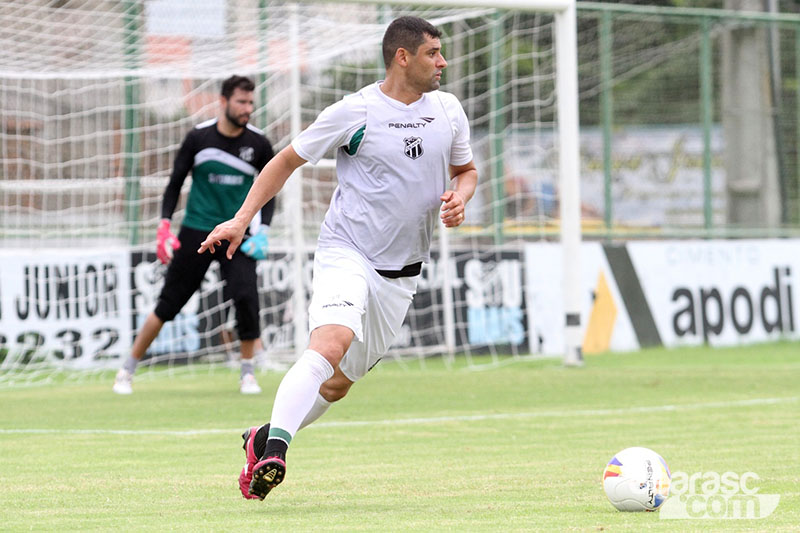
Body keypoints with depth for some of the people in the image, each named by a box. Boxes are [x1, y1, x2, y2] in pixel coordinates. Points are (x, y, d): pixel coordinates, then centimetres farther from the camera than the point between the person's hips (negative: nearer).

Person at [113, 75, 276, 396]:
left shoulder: (258, 144, -1)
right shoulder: (198, 138, -4)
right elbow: (175, 183, 5)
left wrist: (263, 231, -3)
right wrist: (165, 225, -7)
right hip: (196, 232, -1)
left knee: (246, 297, -20)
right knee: (168, 304, 0)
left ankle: (247, 373, -2)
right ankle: (127, 371, 14)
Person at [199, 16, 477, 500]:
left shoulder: (448, 110, 6)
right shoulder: (355, 112, -9)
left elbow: (467, 170, 22)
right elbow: (289, 159, 1)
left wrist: (458, 198, -2)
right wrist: (242, 219, -8)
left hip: (402, 272, 6)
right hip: (346, 254, -5)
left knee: (339, 384, 10)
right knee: (330, 345, -32)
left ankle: (263, 439, 32)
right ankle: (274, 452, -37)